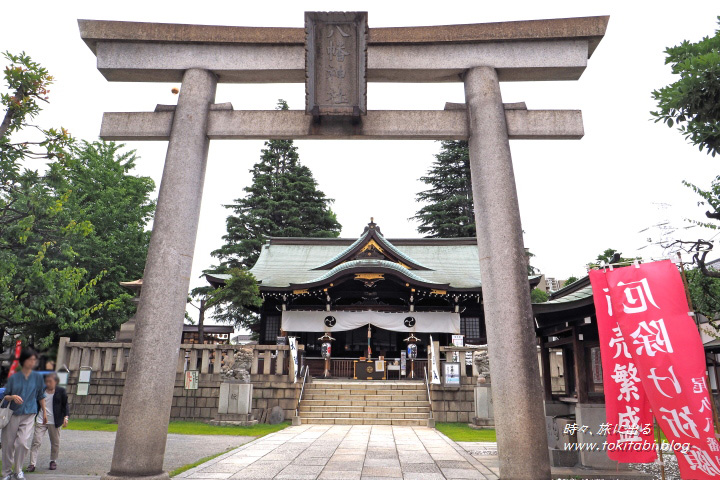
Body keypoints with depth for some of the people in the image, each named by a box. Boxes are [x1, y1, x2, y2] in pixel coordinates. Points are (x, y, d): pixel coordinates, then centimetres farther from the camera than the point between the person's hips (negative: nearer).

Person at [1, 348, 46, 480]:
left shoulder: (38, 377, 3)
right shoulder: (13, 378, 2)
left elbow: (41, 396, 12)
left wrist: (44, 412, 17)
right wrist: (13, 397, -16)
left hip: (29, 415, -1)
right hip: (12, 414, 1)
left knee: (23, 442, -14)